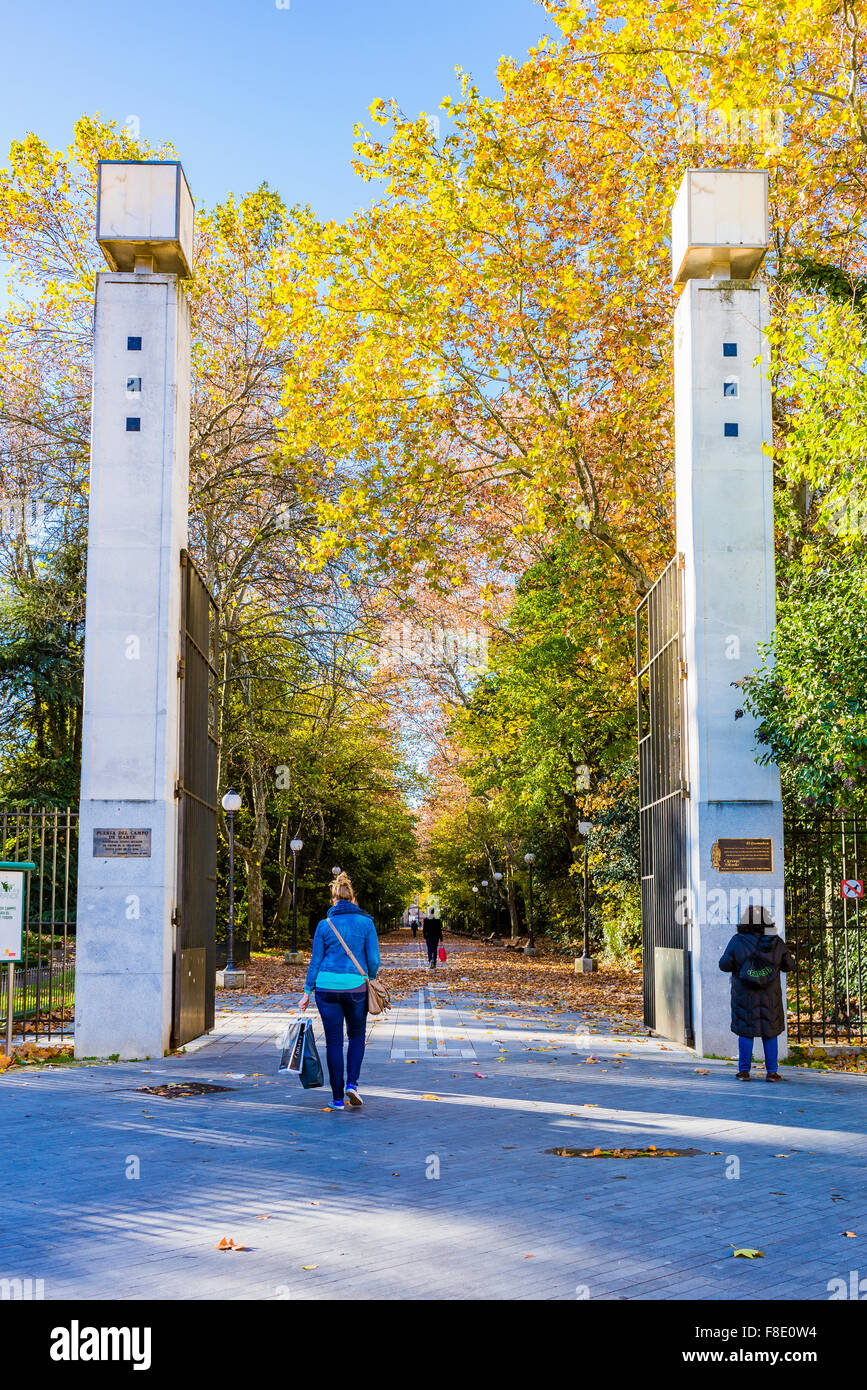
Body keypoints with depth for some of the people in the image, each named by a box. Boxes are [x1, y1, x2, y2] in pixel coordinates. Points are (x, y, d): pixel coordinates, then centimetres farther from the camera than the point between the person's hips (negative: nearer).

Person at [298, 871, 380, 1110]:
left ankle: (338, 1098, 10)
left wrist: (307, 993, 8)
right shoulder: (365, 922, -2)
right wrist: (370, 981, 16)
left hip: (327, 986, 0)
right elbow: (374, 959, -2)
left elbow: (315, 961, 2)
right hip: (355, 987, 0)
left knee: (334, 1041, 8)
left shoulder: (324, 925, -1)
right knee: (357, 1036, 20)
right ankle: (352, 1083, 3)